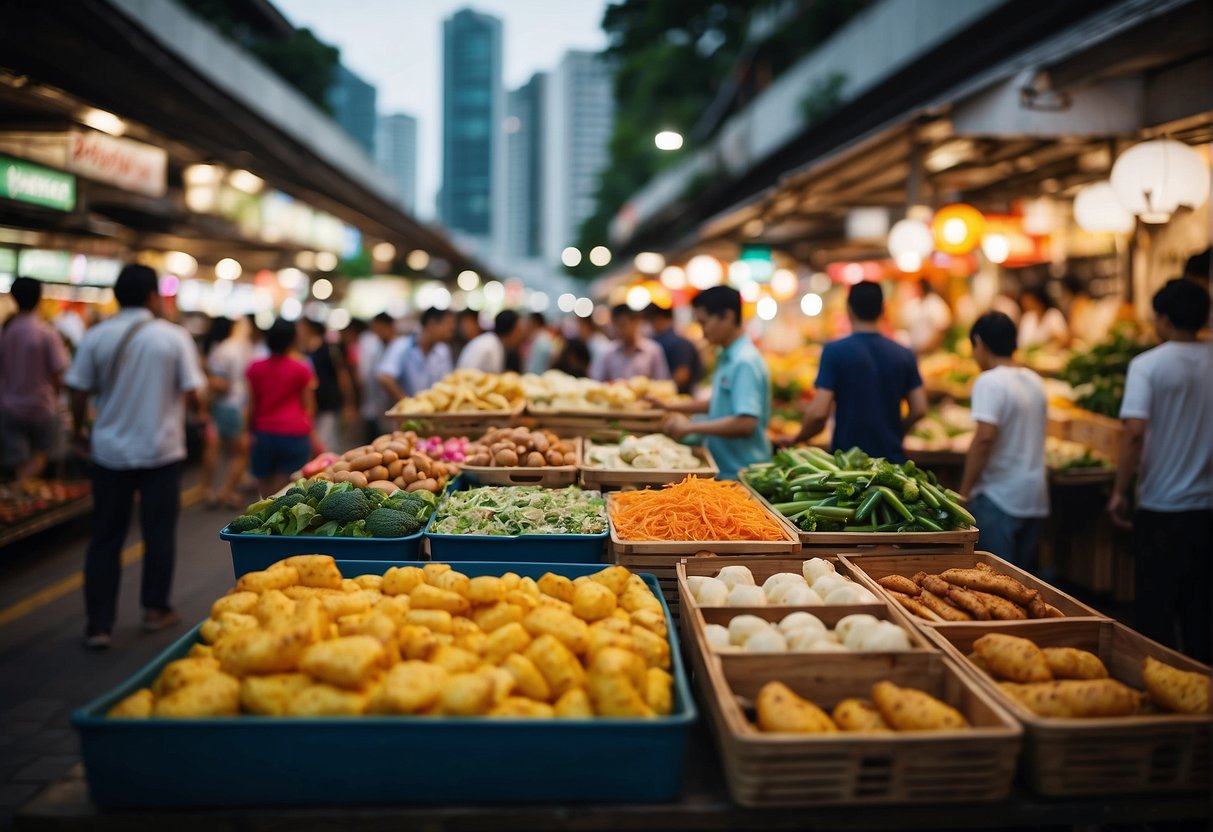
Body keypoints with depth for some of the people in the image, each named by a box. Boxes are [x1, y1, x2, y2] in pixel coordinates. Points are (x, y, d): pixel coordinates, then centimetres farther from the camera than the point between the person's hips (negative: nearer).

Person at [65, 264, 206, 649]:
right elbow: (192, 393, -9)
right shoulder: (174, 336, -7)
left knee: (105, 538, 7)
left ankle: (98, 625, 8)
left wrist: (78, 431, 15)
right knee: (159, 532, 12)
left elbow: (79, 392, -2)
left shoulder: (96, 336, -3)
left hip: (110, 450, 2)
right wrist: (201, 412, 13)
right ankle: (155, 609, 22)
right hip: (161, 451, -1)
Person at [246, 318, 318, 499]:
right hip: (295, 435, -2)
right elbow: (308, 407, 4)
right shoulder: (302, 369, -2)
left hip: (264, 435, 2)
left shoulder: (255, 369, 4)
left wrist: (251, 430, 18)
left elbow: (252, 406, 7)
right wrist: (312, 433, 16)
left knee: (264, 492, 10)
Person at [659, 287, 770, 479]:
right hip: (723, 469, 9)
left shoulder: (745, 362, -19)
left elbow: (745, 423, -27)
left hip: (741, 473, -9)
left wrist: (691, 427, -21)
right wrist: (676, 407, 16)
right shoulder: (728, 358, 11)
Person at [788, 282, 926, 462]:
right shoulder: (904, 354, 4)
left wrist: (797, 439, 3)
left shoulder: (835, 351, -9)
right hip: (892, 459, 4)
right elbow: (919, 410, 3)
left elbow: (818, 412, -15)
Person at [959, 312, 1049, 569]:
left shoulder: (990, 382, -12)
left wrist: (964, 492, -17)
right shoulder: (1035, 381, 13)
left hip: (999, 497, -8)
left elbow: (985, 438, -23)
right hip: (1036, 499, 8)